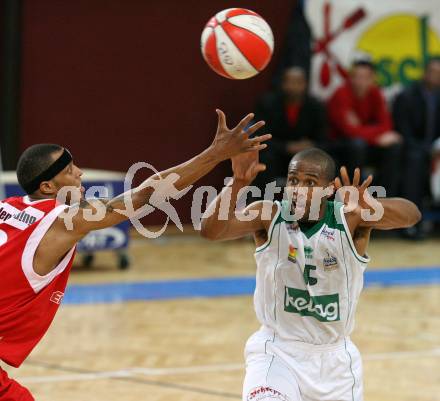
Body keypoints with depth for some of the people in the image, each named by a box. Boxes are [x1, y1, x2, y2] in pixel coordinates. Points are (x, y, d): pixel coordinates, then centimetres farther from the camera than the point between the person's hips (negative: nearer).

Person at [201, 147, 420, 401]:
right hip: (278, 353, -2)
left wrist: (369, 208, -51)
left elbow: (411, 215, -30)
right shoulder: (269, 217, -11)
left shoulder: (350, 219, -13)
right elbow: (210, 230, -26)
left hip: (335, 358, 2)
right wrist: (239, 182, -42)